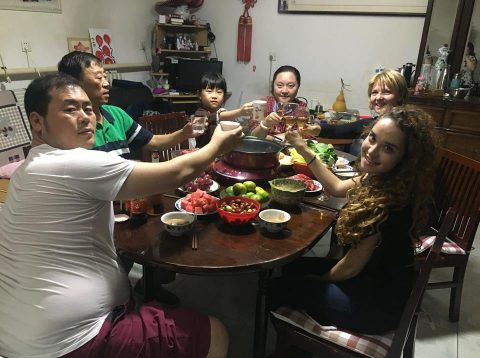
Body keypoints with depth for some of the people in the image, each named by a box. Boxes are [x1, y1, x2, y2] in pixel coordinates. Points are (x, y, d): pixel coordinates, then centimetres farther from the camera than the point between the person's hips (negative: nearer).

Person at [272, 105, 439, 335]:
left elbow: (351, 267, -22)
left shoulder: (391, 204, -34)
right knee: (291, 266, 16)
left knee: (285, 285, 5)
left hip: (378, 304, -8)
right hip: (371, 275, 8)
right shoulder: (380, 179, -10)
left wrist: (319, 281, -3)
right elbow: (337, 188, 10)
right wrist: (304, 150, 7)